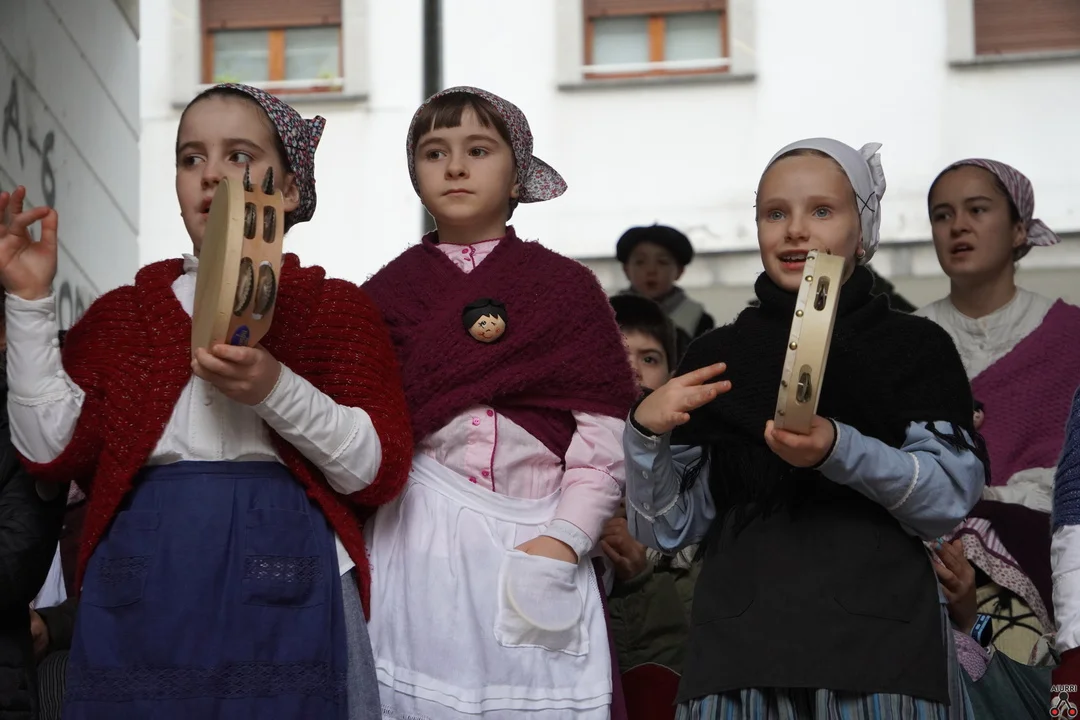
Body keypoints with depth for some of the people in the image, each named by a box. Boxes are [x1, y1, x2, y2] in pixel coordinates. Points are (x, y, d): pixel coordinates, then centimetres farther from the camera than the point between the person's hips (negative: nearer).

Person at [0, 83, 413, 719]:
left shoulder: (337, 308, 8)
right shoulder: (121, 313, 15)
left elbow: (382, 472, -4)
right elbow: (51, 448, 3)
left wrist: (277, 391, -18)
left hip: (281, 589, -2)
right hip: (143, 588, 2)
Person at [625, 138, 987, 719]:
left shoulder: (917, 347, 4)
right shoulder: (716, 356, 10)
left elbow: (953, 498, -8)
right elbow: (667, 529, 7)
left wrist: (839, 450, -23)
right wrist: (647, 433, -11)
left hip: (880, 644, -2)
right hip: (743, 645, 2)